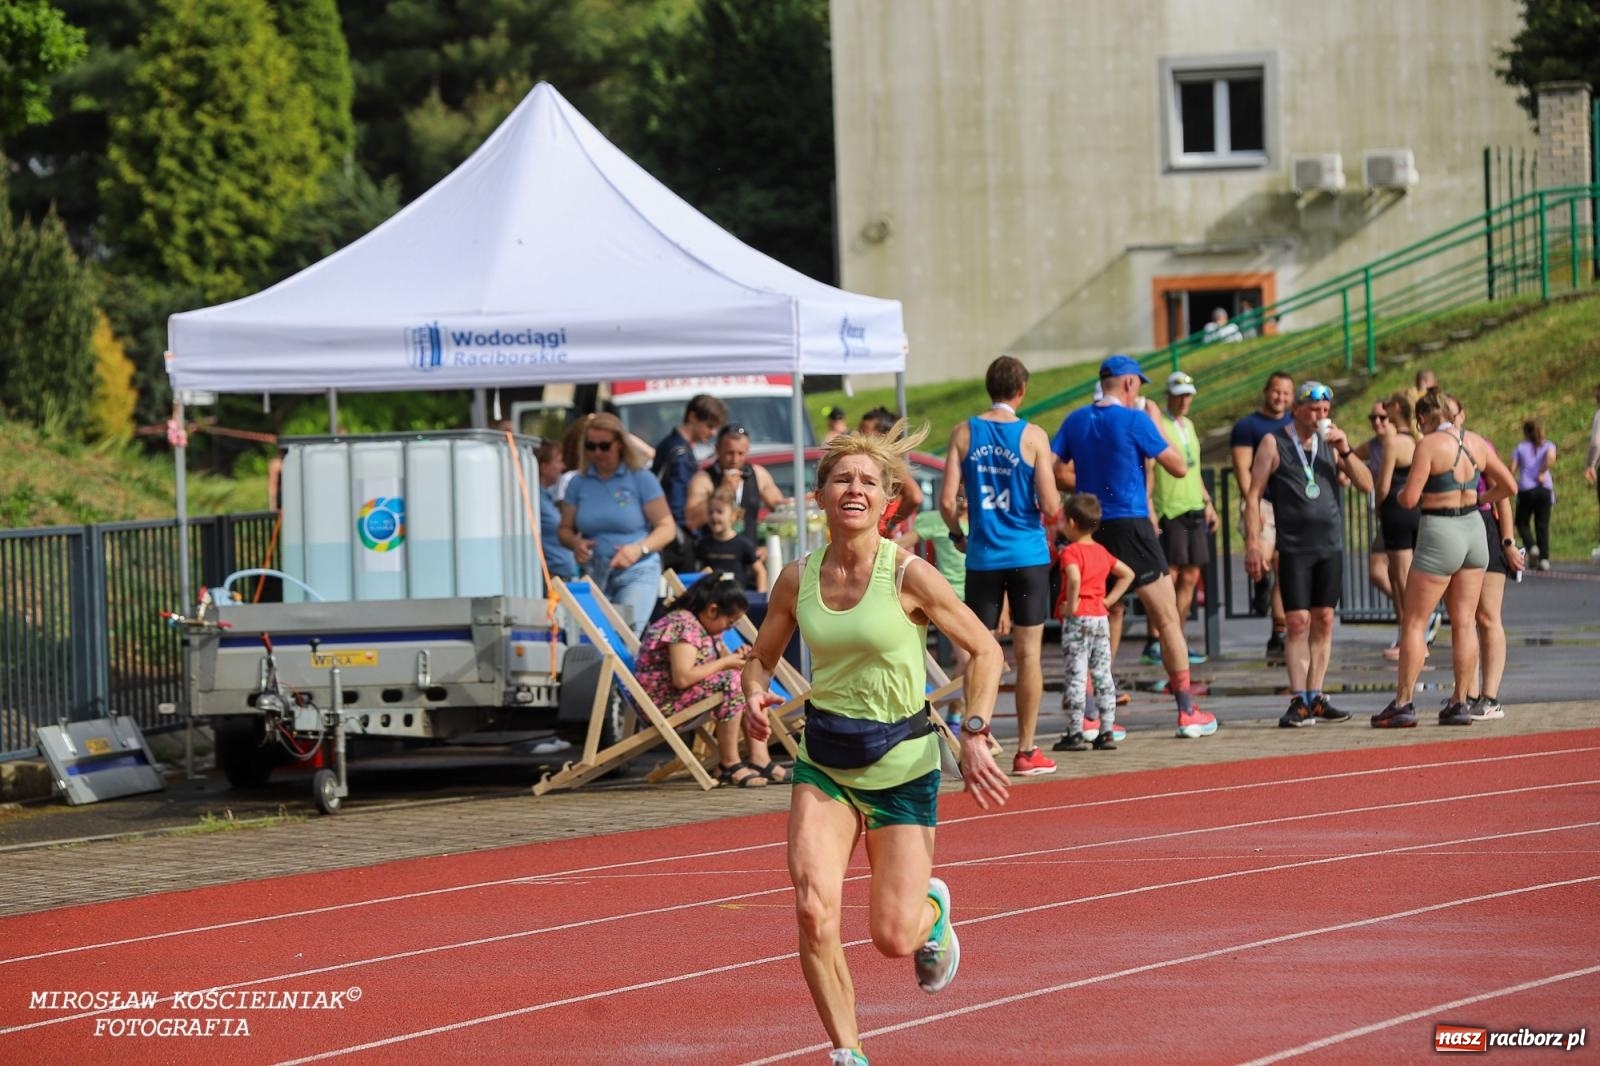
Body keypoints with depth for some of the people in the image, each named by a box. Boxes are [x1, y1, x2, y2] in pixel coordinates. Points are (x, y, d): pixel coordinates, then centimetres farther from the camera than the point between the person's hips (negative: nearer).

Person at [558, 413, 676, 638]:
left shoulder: (641, 479, -1)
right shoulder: (579, 484, 9)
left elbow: (667, 528, -3)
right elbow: (565, 529, 15)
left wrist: (640, 549, -21)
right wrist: (575, 543, -9)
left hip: (636, 573, -3)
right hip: (593, 575, 3)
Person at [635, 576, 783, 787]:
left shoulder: (707, 627, 11)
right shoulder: (684, 625, -20)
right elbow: (682, 678, -29)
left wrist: (736, 657, 0)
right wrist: (724, 663, -19)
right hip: (664, 702, -11)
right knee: (732, 682, -26)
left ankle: (760, 760, -3)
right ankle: (729, 764, -21)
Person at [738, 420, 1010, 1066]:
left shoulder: (908, 576, -13)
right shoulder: (798, 580, -3)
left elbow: (984, 650, -5)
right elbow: (762, 656, 12)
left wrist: (974, 735, -13)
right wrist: (755, 694, -11)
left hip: (902, 760, -2)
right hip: (824, 760, 2)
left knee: (893, 938, -1)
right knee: (814, 909, -19)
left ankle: (932, 911, 38)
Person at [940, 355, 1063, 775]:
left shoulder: (964, 433, -1)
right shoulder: (1032, 436, -7)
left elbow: (947, 500, -5)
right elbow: (1050, 506, -10)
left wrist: (958, 535, 13)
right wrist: (1049, 514, 13)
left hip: (982, 556, 2)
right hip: (1028, 555, -2)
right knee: (1028, 652, 4)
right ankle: (1026, 751, 7)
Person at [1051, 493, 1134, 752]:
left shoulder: (1071, 551, -11)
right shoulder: (1102, 553, 12)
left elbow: (1074, 579, -30)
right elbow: (1128, 574, 18)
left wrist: (1071, 605, -17)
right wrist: (1109, 600, 12)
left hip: (1077, 619, -7)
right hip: (1101, 619, 7)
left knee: (1075, 677, -4)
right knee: (1103, 675, 8)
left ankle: (1075, 733, -6)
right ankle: (1107, 732, 8)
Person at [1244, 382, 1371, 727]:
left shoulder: (1330, 443, 11)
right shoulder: (1274, 444, 0)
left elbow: (1366, 484, 6)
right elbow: (1253, 496, -2)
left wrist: (1345, 450, -8)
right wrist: (1253, 543, -10)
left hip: (1331, 545, 4)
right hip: (1294, 547, -4)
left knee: (1324, 621, 4)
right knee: (1298, 622, -8)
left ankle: (1316, 697, 10)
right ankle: (1298, 701, -7)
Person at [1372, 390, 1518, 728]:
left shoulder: (1429, 445, -12)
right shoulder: (1475, 443, 6)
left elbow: (1410, 498, -16)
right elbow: (1508, 485, 12)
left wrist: (1402, 493, 6)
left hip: (1440, 535, -6)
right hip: (1474, 529, 6)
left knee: (1414, 623, 0)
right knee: (1465, 623, 9)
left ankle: (1403, 703, -3)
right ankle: (1460, 703, 8)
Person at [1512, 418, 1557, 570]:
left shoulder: (1521, 447, 9)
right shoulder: (1548, 445, 9)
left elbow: (1512, 469, -1)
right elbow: (1551, 457, -14)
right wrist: (1543, 473, -7)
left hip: (1526, 490, -1)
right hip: (1544, 489, 1)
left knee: (1522, 522, 12)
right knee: (1542, 525, 5)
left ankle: (1532, 546, -15)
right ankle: (1544, 559, -5)